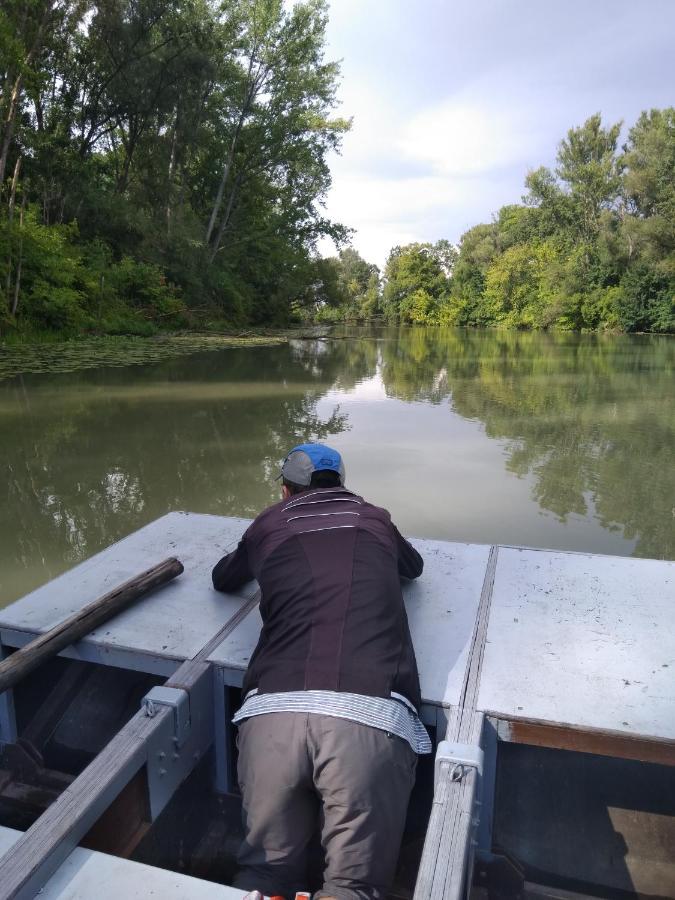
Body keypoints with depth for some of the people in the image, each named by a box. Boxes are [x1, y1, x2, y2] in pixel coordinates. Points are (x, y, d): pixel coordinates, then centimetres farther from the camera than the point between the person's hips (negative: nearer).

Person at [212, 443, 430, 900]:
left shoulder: (270, 523, 19)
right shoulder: (374, 518, 21)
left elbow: (223, 579, 39)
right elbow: (414, 566, 43)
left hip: (272, 710, 1)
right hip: (370, 716, 0)